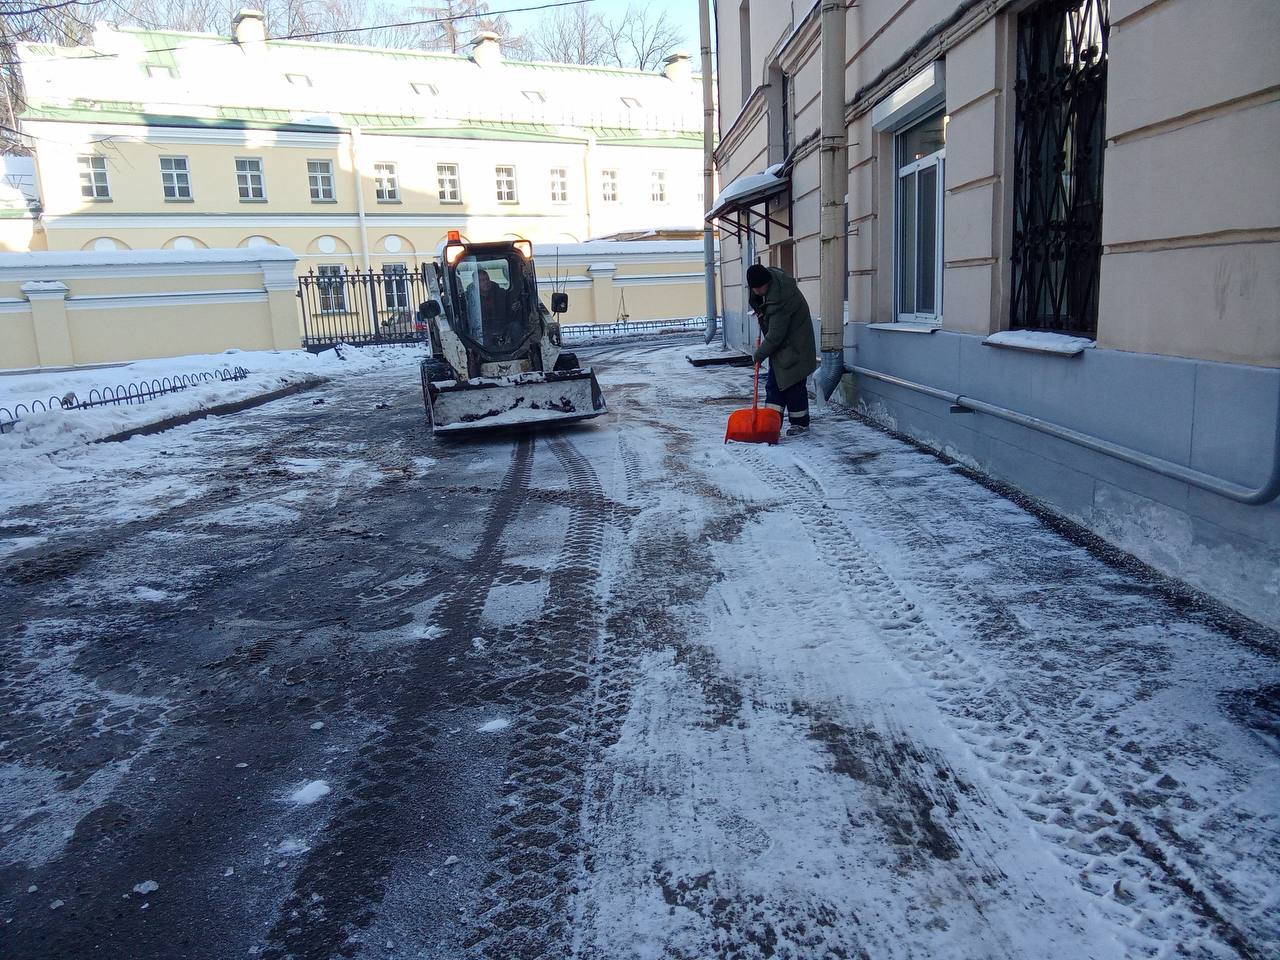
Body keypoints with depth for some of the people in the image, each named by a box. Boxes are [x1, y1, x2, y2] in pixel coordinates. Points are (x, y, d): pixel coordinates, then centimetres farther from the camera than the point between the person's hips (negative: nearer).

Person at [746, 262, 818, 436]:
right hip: (779, 344, 10)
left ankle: (801, 423, 11)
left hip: (793, 347, -10)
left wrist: (760, 353, -16)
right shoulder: (771, 274, -4)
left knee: (794, 385, -2)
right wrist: (759, 309, 6)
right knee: (773, 383, 9)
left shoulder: (779, 301, -32)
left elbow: (775, 335, -28)